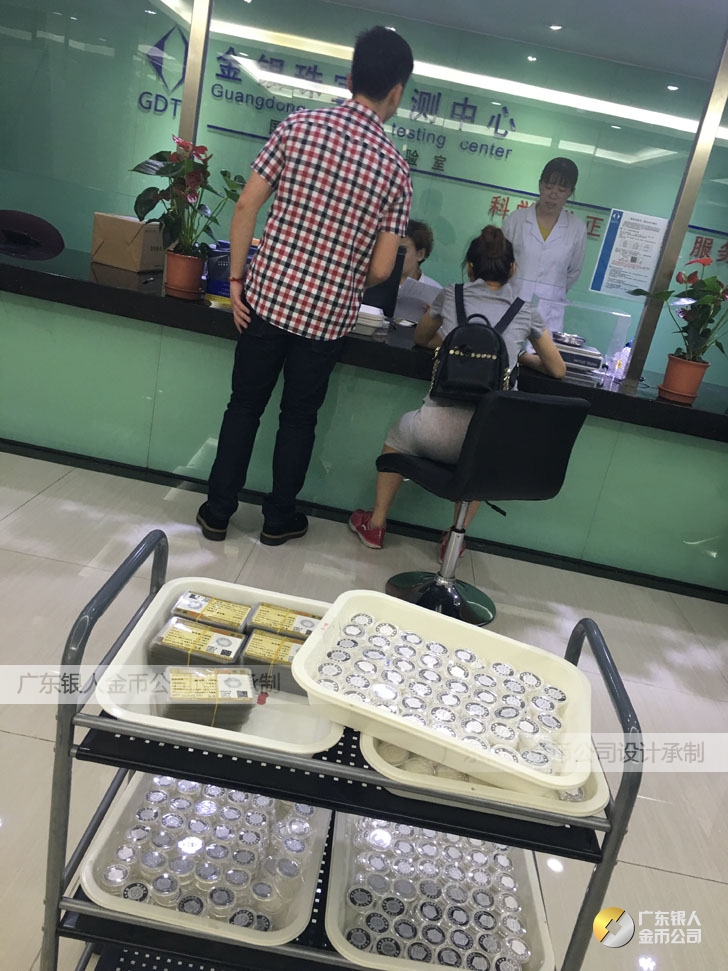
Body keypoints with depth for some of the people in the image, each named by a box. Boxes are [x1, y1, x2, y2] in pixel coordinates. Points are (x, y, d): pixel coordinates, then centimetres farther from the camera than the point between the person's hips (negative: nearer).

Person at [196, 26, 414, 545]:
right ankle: (279, 518, 29)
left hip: (267, 296, 1)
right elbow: (382, 268, -4)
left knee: (245, 405, 16)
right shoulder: (395, 167, -3)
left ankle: (217, 512, 26)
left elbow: (246, 206, -5)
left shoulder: (299, 125, -1)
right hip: (327, 314, -1)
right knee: (299, 417, 16)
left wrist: (236, 280, 3)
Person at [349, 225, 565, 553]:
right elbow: (557, 369, 25)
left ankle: (375, 525, 39)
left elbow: (421, 339, 31)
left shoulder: (451, 295, 12)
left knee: (398, 432, 33)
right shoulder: (526, 313, 13)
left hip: (441, 429, -1)